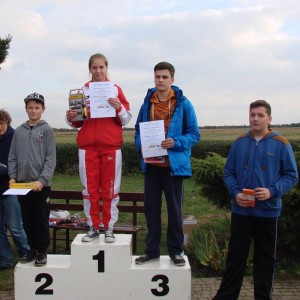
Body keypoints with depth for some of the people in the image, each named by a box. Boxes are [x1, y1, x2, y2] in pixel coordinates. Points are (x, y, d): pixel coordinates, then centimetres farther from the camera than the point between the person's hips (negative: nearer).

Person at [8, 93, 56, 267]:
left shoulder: (47, 130, -2)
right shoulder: (19, 131, 9)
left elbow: (51, 159, -8)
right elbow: (13, 157, 10)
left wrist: (42, 180, -17)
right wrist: (13, 177, -3)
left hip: (41, 184, -4)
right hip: (22, 183, 4)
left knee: (41, 220, 5)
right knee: (28, 220, 13)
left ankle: (42, 251, 17)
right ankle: (33, 249, 27)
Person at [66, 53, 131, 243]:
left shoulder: (116, 89, 5)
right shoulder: (83, 91, 10)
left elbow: (126, 120, 3)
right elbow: (78, 122, 14)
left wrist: (119, 108, -15)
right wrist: (71, 118, -7)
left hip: (111, 146, -2)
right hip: (87, 146, 2)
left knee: (110, 188, 2)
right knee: (90, 188, 5)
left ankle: (109, 228, 11)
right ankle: (93, 227, 15)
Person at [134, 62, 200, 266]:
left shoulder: (183, 103, -4)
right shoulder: (147, 103, 7)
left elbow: (194, 134, -4)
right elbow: (138, 130, 13)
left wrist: (176, 142, -21)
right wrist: (140, 146, -7)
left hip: (174, 164, -3)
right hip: (151, 164, 3)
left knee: (174, 209, 7)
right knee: (151, 208, 10)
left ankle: (176, 250, 22)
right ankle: (152, 250, 24)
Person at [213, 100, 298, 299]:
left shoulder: (281, 144, -5)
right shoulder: (239, 143, 3)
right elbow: (229, 173, 7)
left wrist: (272, 191, -18)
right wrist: (235, 193, -10)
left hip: (268, 210, -1)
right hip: (241, 210, 2)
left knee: (266, 257, 12)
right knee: (236, 255, 10)